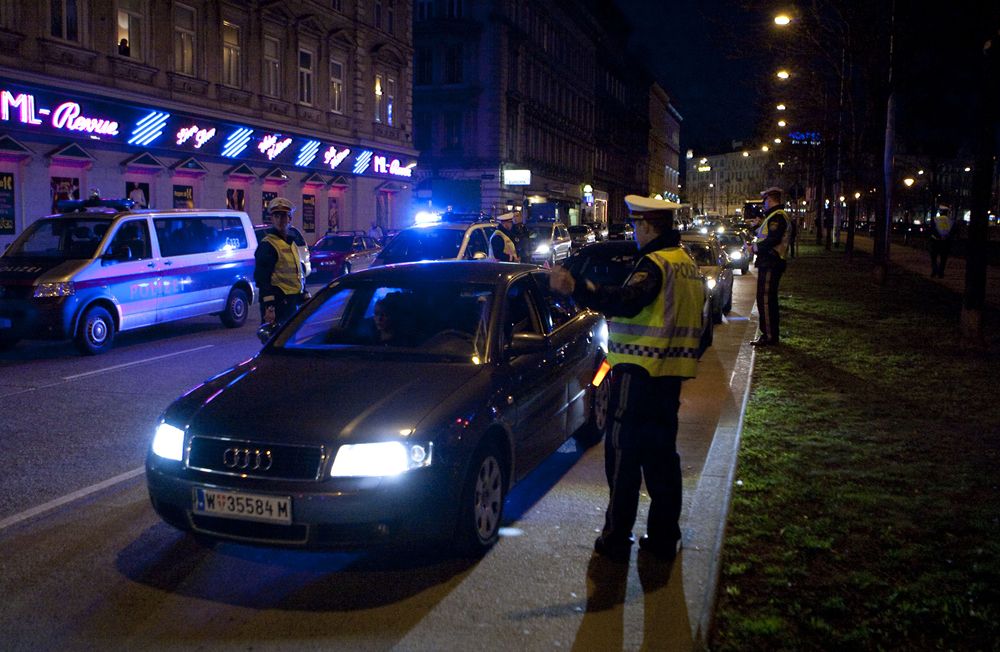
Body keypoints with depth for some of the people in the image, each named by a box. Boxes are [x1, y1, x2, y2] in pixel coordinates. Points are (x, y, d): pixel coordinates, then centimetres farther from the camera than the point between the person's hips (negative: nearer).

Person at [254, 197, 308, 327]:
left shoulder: (292, 244, 18)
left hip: (293, 302, 9)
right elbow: (261, 278, -16)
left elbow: (300, 275, 25)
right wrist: (268, 306, -24)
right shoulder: (267, 245, -9)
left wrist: (305, 298, 20)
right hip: (277, 303, -9)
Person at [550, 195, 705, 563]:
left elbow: (627, 302, -33)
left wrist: (576, 289, -42)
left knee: (623, 455, -1)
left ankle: (616, 538, 4)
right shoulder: (688, 265, 15)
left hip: (640, 372, -9)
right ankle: (664, 537, 21)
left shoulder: (655, 263, -15)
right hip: (671, 374, 9)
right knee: (662, 454, 15)